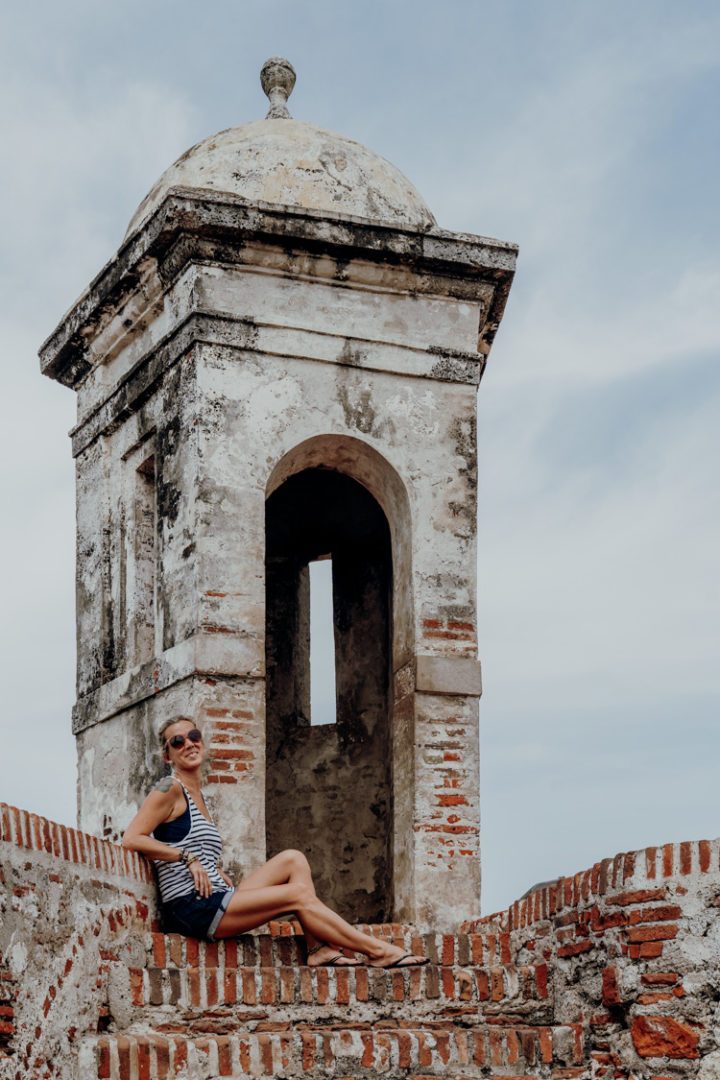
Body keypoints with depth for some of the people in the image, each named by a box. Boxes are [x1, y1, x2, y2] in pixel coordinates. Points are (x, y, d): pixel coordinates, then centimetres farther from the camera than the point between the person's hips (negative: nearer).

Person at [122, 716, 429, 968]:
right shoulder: (170, 790, -4)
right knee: (298, 893, -14)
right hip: (190, 908, -8)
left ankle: (318, 947, -13)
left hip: (215, 900, 8)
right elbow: (131, 839, -16)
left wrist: (229, 886, 6)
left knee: (292, 860, 1)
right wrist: (187, 858, -15)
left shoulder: (198, 798, 21)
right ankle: (377, 951, -10)